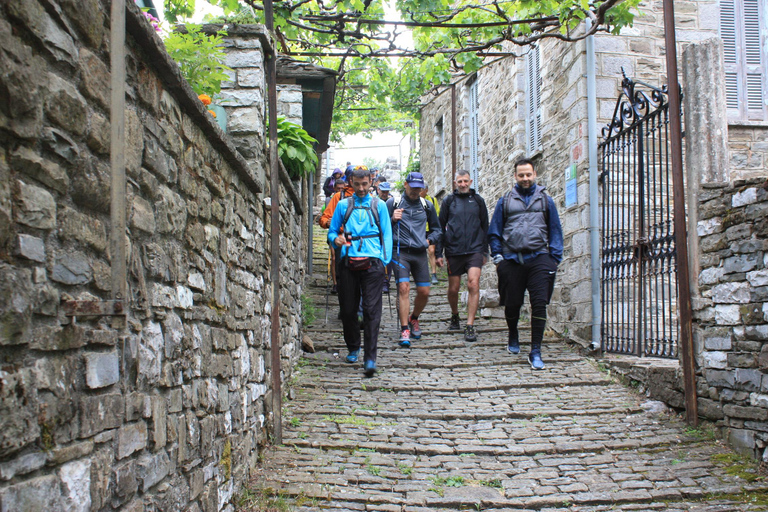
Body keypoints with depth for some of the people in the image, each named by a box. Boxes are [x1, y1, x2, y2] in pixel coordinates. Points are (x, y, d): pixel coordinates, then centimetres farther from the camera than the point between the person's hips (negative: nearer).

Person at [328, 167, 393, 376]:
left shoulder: (379, 206, 12)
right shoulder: (343, 205, 14)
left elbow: (387, 234, 11)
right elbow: (332, 231, 17)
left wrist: (384, 260, 0)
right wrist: (336, 239, -7)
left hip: (372, 262, -2)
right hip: (348, 262, 2)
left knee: (372, 310, -9)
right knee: (348, 309, 6)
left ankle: (370, 358, -10)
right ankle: (353, 348, 29)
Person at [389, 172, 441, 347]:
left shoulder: (427, 206, 13)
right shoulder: (393, 203, 4)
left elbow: (436, 228, 23)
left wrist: (429, 240, 5)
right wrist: (392, 219, -13)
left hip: (420, 253, 3)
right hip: (400, 252, -3)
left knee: (424, 292, 2)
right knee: (403, 288, -15)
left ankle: (413, 319, 30)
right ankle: (404, 330, -8)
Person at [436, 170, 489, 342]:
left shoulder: (478, 200, 9)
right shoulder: (449, 201, 6)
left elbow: (485, 227, 15)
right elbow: (440, 227, 8)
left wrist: (485, 251, 12)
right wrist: (438, 253, 3)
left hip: (475, 250, 0)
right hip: (454, 251, 1)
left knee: (473, 284, -15)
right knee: (453, 289, 7)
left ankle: (470, 326, -12)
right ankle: (455, 316, 35)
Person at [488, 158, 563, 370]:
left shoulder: (545, 200, 11)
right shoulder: (505, 201, 10)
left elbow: (555, 231, 13)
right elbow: (494, 231, 12)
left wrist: (555, 258, 5)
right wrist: (497, 256, 3)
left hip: (538, 259, 0)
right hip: (512, 259, 1)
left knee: (539, 303, -9)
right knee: (512, 303, 8)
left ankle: (535, 352, -4)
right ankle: (513, 337, 37)